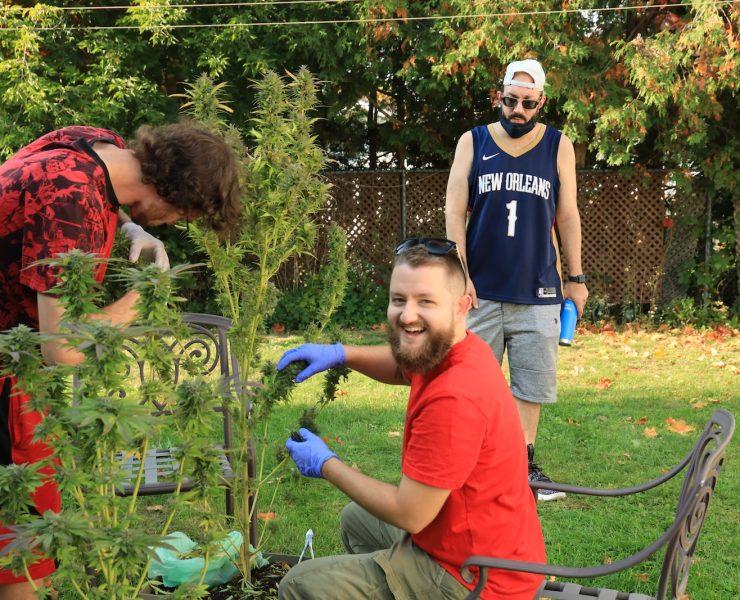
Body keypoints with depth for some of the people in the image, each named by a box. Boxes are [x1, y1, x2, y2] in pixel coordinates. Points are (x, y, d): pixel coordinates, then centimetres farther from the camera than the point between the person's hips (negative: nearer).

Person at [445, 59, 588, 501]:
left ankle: (523, 462, 17)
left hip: (538, 290, 1)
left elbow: (568, 216, 9)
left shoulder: (559, 147, 6)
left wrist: (576, 277, 8)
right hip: (481, 289, 0)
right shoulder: (473, 143, 4)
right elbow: (455, 211, 1)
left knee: (533, 381, 4)